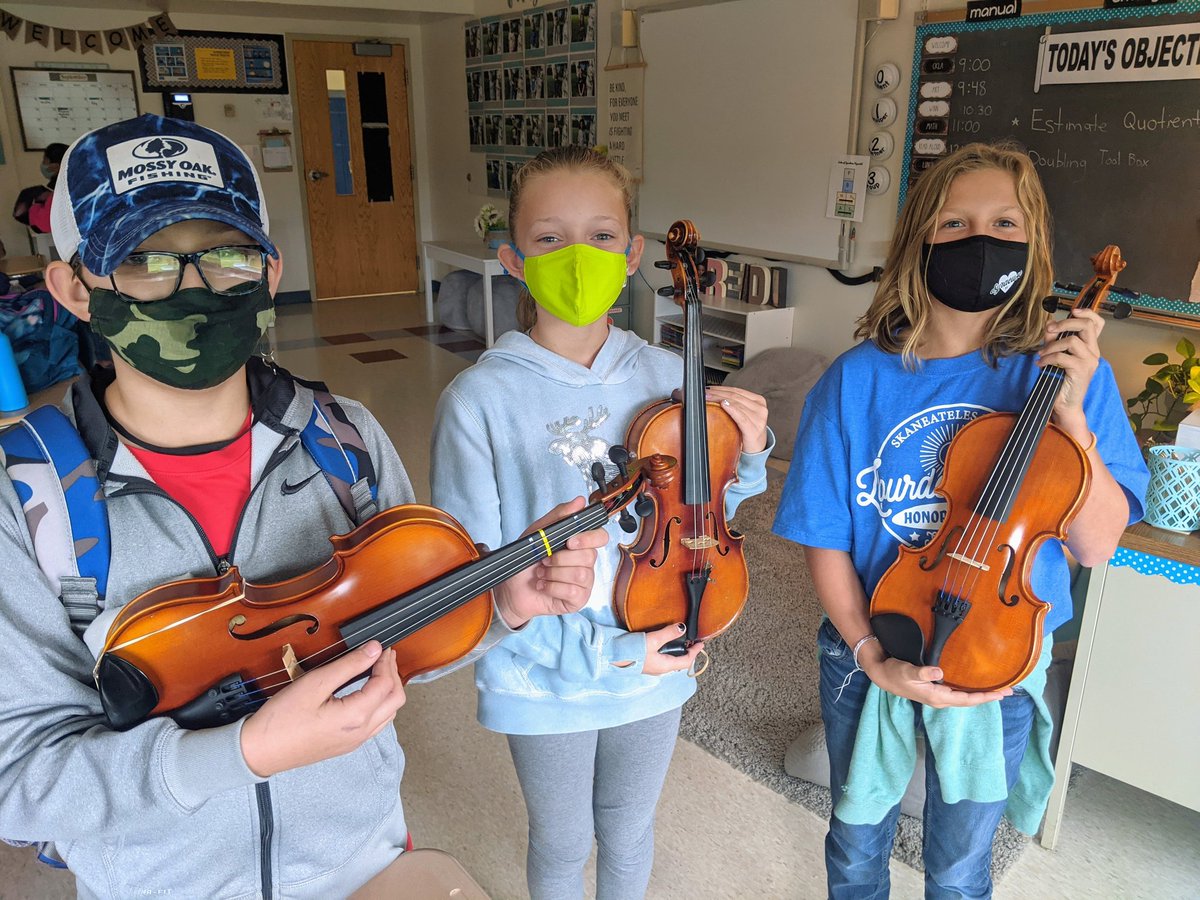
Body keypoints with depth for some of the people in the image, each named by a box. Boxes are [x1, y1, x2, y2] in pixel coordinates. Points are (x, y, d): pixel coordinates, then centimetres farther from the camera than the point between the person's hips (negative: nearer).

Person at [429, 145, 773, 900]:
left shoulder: (668, 378, -10)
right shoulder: (479, 401, -21)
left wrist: (745, 458, -16)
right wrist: (596, 651, -22)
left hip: (656, 665, 3)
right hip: (545, 682, -2)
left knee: (631, 829, 27)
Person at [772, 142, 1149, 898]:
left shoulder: (1065, 374, -11)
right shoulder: (859, 380, -15)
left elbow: (1095, 546, -14)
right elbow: (825, 539, -10)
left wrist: (1072, 415, -25)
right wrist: (870, 654, -19)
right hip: (868, 658, 0)